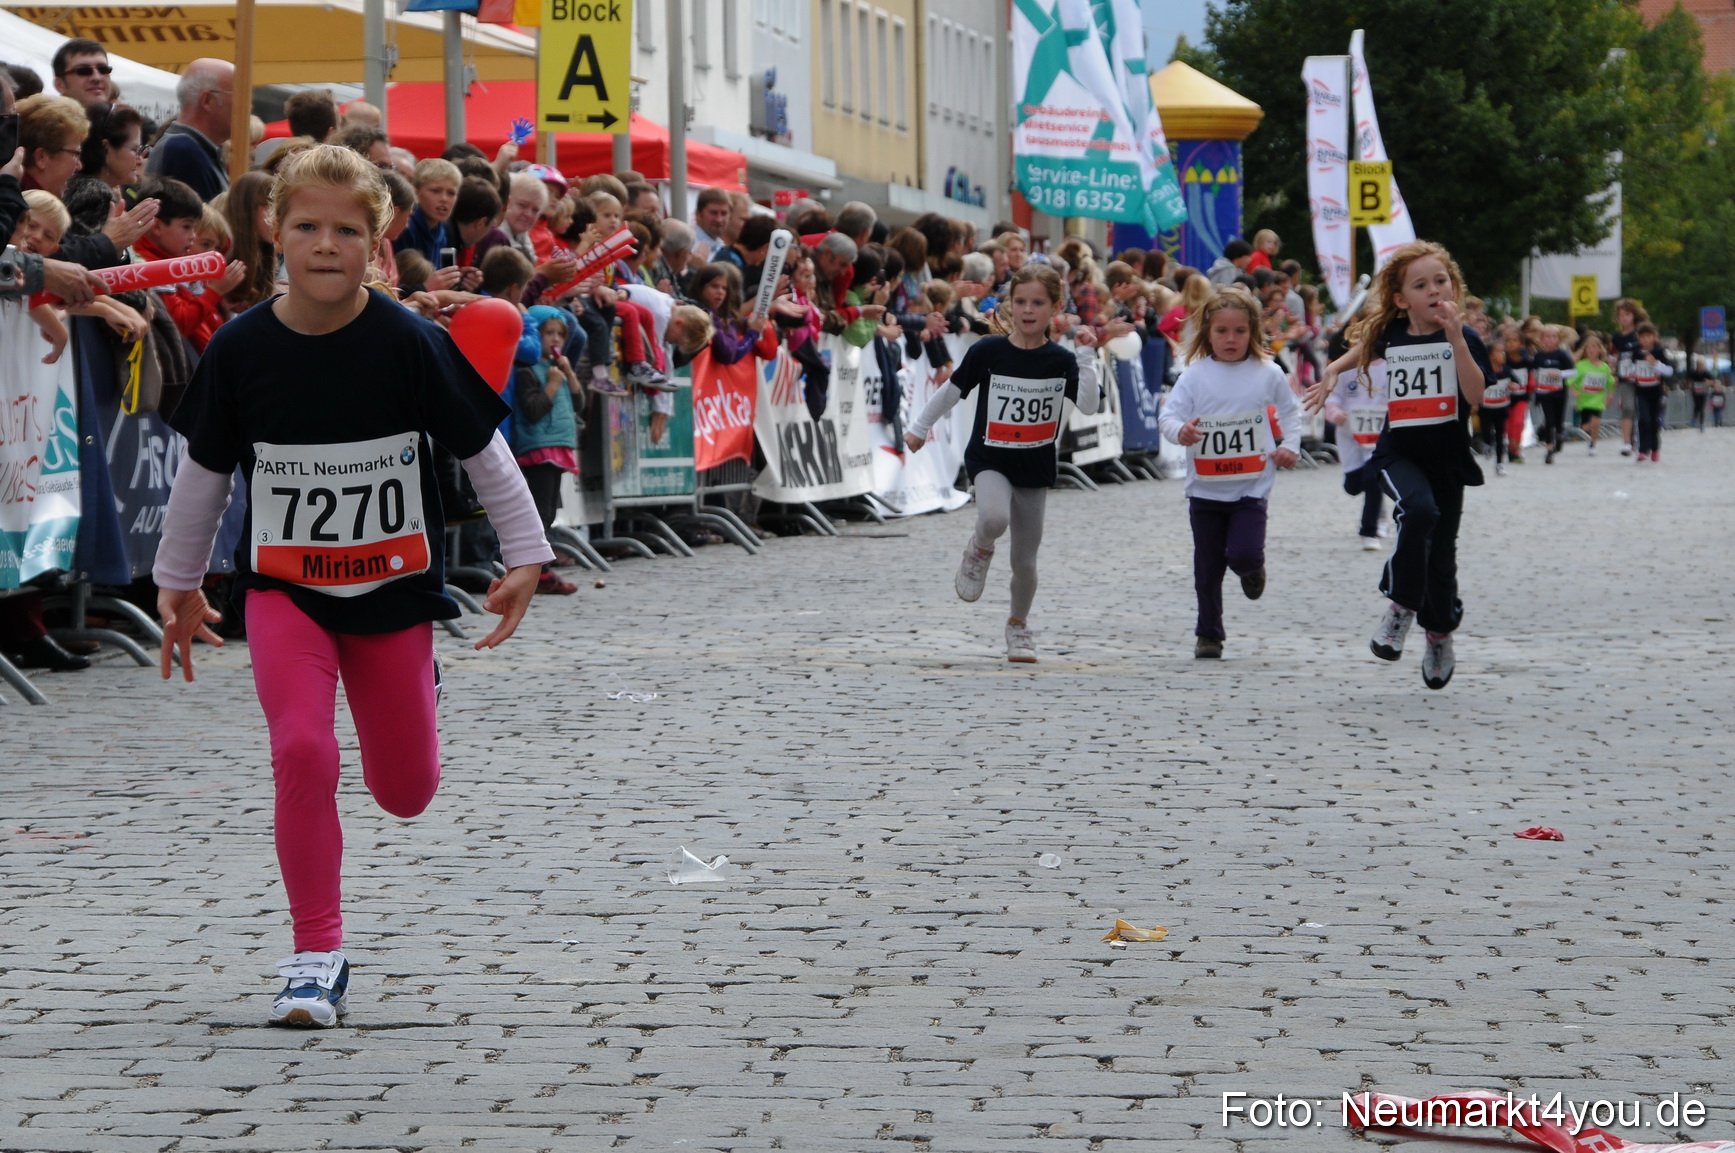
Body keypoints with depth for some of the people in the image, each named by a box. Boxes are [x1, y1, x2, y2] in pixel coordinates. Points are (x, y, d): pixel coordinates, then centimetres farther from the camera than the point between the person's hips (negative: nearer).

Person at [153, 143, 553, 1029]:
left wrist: (525, 557, -2)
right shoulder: (241, 349, -9)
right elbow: (204, 470, 6)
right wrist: (177, 580, 13)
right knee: (302, 750, -21)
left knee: (405, 793, 8)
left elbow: (483, 450, -2)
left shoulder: (409, 343, -13)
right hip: (283, 584, 0)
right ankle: (316, 956, -9)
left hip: (393, 588, 0)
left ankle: (412, 696, 45)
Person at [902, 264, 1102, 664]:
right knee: (994, 517, -34)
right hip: (989, 459, -2)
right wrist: (919, 428, 12)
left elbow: (1089, 405, -17)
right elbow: (952, 390, 4)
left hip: (1035, 467, 2)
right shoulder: (988, 351, -8)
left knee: (1025, 560, 6)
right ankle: (980, 551, 1)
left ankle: (1018, 625, 32)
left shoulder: (1060, 361, -6)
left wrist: (1087, 357, -24)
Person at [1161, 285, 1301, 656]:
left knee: (1243, 554, -17)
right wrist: (1180, 432, -30)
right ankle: (1208, 634, 22)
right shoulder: (1195, 375, -3)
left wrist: (1290, 446, 3)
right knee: (1208, 567, 7)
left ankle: (1252, 569, 20)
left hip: (1252, 485, -1)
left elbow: (1290, 411, 16)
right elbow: (1167, 415, -9)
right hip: (1205, 487, 1)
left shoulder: (1268, 373, 0)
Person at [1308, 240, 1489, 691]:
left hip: (1448, 459, 0)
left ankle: (1440, 634, 33)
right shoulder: (1389, 336, -1)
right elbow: (1363, 350, 25)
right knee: (1419, 510, -32)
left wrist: (1455, 338, -28)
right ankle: (1401, 606, -18)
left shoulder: (1464, 339, -8)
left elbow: (1475, 395, -24)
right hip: (1399, 454, 0)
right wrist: (1332, 373, 14)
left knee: (1441, 556, 8)